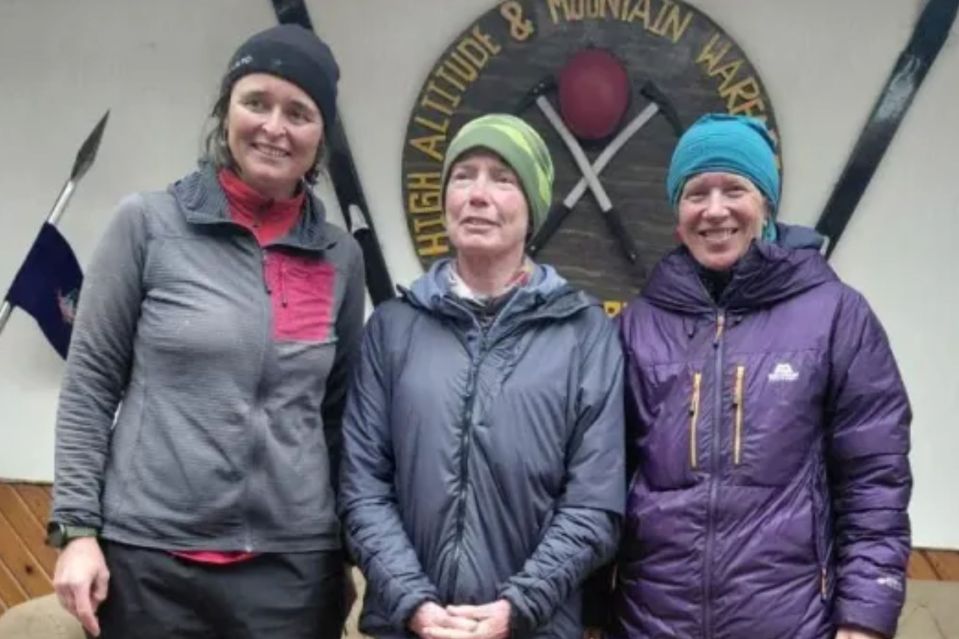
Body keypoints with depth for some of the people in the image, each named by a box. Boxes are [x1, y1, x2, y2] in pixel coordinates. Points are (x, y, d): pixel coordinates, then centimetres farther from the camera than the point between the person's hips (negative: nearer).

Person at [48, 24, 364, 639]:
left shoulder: (341, 256, 5)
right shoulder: (149, 223, -2)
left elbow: (340, 411, 11)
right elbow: (90, 386, 0)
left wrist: (354, 544, 10)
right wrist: (77, 527, -5)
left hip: (295, 564, 2)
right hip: (151, 556, -2)